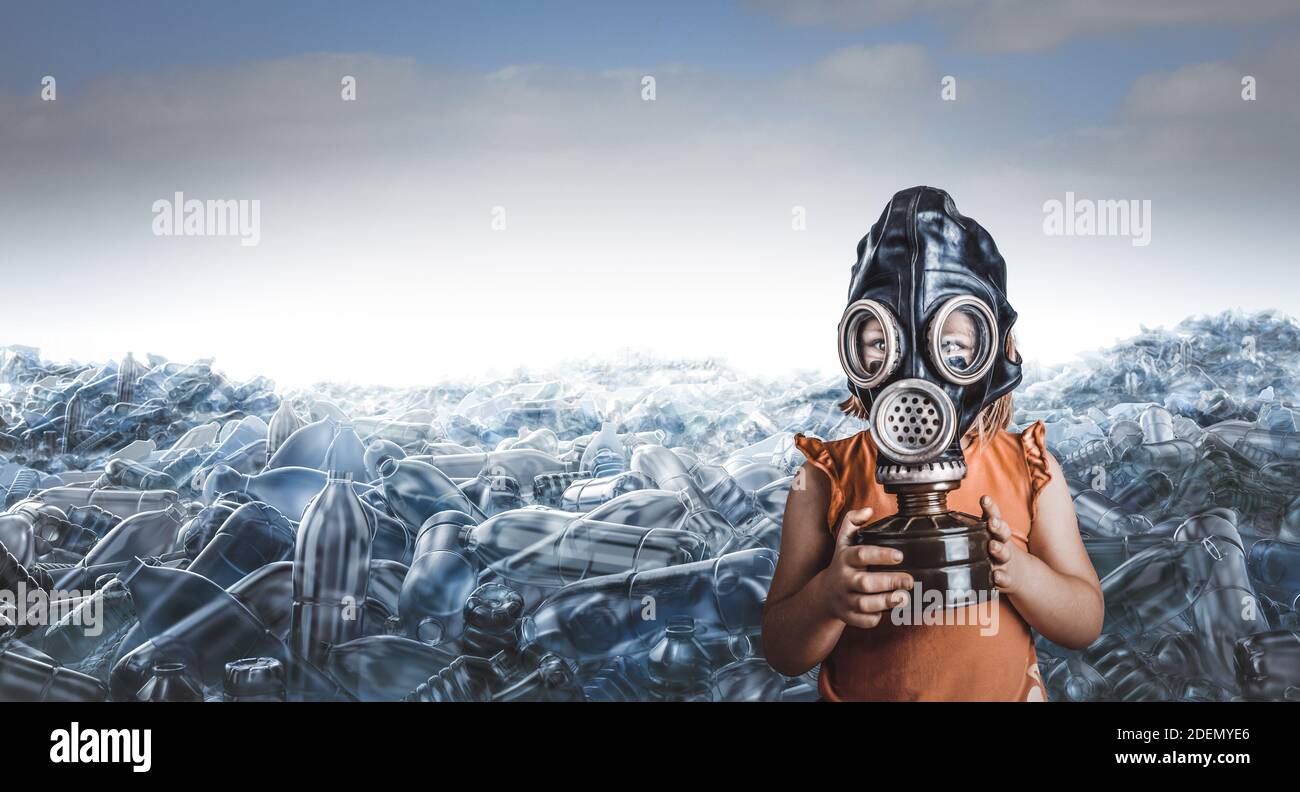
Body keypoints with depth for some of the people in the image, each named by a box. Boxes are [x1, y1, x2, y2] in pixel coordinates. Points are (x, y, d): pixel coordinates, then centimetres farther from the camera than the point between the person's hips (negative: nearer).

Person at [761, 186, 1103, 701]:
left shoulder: (1029, 470, -9)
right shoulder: (828, 479, -13)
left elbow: (1085, 625, -7)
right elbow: (782, 655, -12)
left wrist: (1017, 571, -26)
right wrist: (827, 598, -33)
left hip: (1008, 692, 1)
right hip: (858, 695, -1)